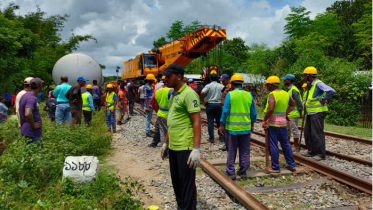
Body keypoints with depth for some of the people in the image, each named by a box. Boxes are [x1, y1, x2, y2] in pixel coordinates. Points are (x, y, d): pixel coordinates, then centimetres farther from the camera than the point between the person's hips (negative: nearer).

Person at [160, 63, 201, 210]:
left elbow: (197, 122, -19)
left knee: (187, 183, 4)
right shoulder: (173, 95, 13)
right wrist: (166, 142, 20)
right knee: (176, 181, 19)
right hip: (173, 147, 9)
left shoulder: (189, 94, -14)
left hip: (185, 148, -9)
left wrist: (196, 149, -23)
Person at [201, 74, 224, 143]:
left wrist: (203, 101, -9)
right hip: (219, 104, 3)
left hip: (210, 104, -3)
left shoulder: (208, 86, -4)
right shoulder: (221, 86, 6)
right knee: (219, 121, 12)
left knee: (210, 121, 3)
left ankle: (211, 138, 4)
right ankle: (221, 137, 15)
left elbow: (202, 93, -20)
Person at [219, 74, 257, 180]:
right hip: (246, 127, 3)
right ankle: (243, 171, 20)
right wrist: (252, 124, 19)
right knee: (245, 151, 12)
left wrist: (222, 125, -4)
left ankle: (231, 172, 12)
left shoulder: (230, 94, -7)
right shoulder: (249, 95, 4)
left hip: (232, 127, -3)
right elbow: (253, 112, 8)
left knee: (231, 151, 6)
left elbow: (225, 111, -11)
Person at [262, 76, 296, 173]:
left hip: (273, 124, -7)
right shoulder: (286, 94, 9)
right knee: (285, 144, 18)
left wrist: (264, 121, -17)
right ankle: (291, 165, 26)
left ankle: (275, 168, 9)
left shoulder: (272, 94, -16)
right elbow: (293, 104, 23)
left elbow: (270, 109, -27)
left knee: (273, 145, 1)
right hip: (283, 123, 8)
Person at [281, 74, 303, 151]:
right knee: (287, 129, 15)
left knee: (294, 129, -3)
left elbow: (298, 102, -19)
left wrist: (300, 113, -17)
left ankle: (296, 146, 6)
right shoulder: (289, 89, 14)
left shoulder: (293, 90, -17)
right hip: (289, 114, 10)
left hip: (294, 114, -10)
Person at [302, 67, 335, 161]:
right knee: (308, 132, 14)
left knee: (317, 134, -5)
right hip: (310, 113, 10)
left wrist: (323, 99, -20)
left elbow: (331, 91, -30)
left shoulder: (318, 83, -16)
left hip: (317, 113, -10)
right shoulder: (310, 85, 13)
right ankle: (311, 151, 24)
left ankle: (321, 154, 5)